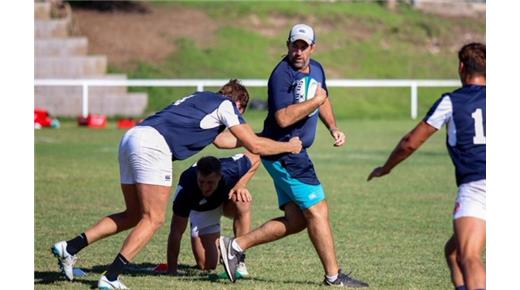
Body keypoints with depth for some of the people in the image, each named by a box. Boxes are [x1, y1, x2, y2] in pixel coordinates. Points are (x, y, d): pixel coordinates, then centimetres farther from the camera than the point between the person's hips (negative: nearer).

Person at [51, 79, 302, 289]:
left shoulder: (203, 99, 32)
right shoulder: (226, 105, 9)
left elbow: (220, 140, 43)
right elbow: (255, 146, 8)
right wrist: (288, 146, 21)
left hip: (132, 137, 9)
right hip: (153, 144, -9)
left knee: (133, 215, 16)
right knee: (153, 220, -3)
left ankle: (70, 248, 7)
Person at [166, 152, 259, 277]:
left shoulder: (231, 169, -38)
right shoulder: (185, 188, -39)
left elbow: (255, 158, -14)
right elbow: (176, 231, -34)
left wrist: (241, 185, -29)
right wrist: (171, 271, -34)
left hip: (227, 200, 1)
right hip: (201, 210, -1)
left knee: (242, 201, -36)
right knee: (207, 265, -10)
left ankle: (240, 262, -24)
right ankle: (218, 248, 28)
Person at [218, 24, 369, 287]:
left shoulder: (316, 69, 11)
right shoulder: (282, 75, -18)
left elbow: (323, 100, 30)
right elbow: (283, 117, -27)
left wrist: (333, 128, 16)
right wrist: (315, 101, -21)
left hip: (294, 154, 10)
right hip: (283, 154, -10)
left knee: (295, 221, 8)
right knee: (317, 211, -5)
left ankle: (235, 245, 11)